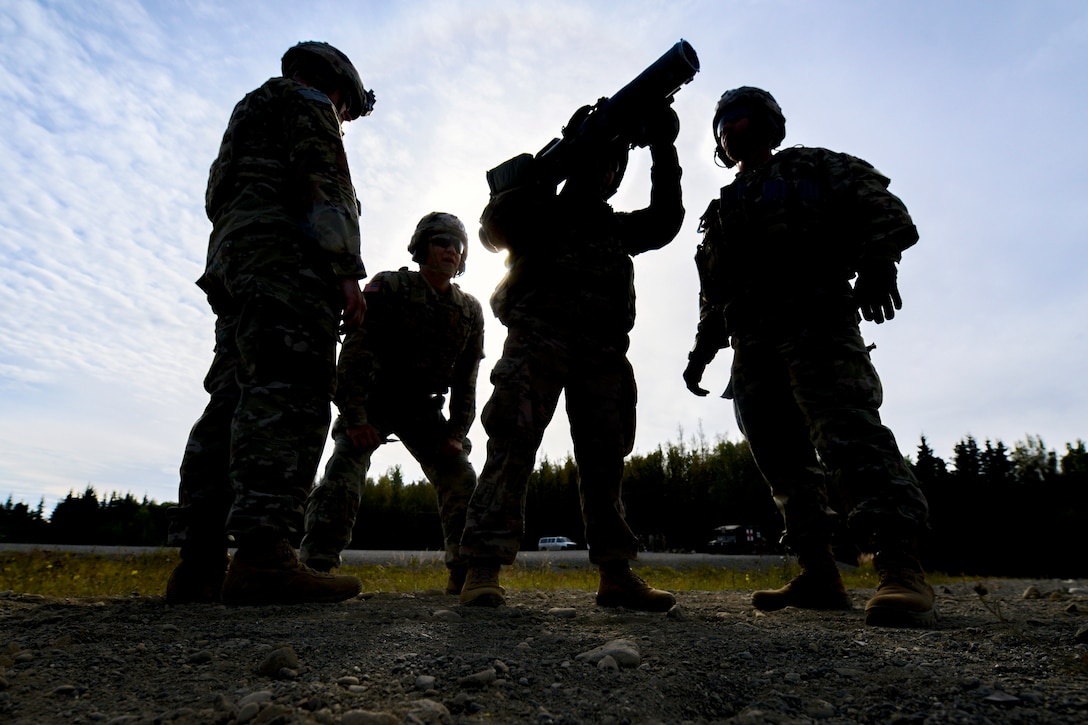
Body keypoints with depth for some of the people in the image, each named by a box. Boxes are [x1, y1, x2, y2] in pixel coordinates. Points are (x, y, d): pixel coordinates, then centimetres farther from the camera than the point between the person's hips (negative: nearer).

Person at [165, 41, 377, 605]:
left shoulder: (249, 115, 40)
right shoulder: (306, 102, 12)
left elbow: (219, 198, 33)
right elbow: (323, 183, -7)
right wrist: (347, 270, -16)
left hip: (232, 261, 9)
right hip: (285, 259, -9)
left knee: (234, 401, -2)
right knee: (289, 395, -22)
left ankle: (199, 566, -7)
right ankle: (262, 556, -33)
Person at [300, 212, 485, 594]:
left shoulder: (470, 311, 1)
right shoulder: (389, 288, -12)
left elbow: (465, 380, 4)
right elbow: (354, 355, -17)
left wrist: (456, 433, -5)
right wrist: (354, 418, -24)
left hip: (422, 408, 4)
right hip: (372, 400, -3)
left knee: (460, 477, -7)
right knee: (345, 468, -23)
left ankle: (465, 573, 3)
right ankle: (315, 565, -17)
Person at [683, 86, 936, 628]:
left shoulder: (814, 168, 17)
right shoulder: (722, 211, 31)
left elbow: (883, 211, 1)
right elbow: (713, 296, 27)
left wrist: (876, 265, -17)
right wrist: (702, 349, 17)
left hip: (815, 323, -5)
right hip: (752, 345, 6)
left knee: (848, 430, -22)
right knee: (782, 458, -1)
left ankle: (901, 568, -26)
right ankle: (820, 577, 4)